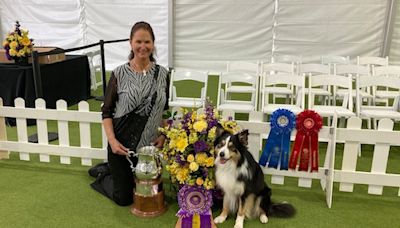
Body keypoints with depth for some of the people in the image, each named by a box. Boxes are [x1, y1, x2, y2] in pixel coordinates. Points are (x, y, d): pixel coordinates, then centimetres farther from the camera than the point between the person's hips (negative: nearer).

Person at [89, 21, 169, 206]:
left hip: (150, 145, 3)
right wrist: (112, 140, -17)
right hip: (122, 145, -3)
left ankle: (110, 169, 41)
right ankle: (103, 174, 36)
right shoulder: (119, 74, -9)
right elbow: (106, 111, -5)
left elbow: (165, 110, 7)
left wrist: (163, 135, -7)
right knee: (123, 198, 6)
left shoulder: (162, 74, -1)